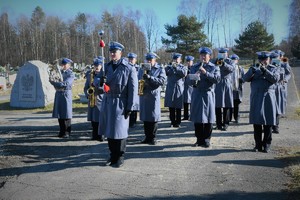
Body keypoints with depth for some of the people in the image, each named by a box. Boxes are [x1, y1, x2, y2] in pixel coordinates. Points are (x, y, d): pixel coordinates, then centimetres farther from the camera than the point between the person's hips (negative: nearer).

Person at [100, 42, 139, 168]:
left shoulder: (129, 69, -9)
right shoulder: (107, 66, 8)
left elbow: (133, 89, -10)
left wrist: (130, 107, -12)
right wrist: (101, 81, -12)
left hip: (120, 104, -5)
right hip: (108, 102, 6)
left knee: (120, 131, 2)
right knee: (109, 130, 12)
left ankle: (120, 157, 16)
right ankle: (113, 155, 28)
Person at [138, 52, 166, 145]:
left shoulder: (160, 69, 2)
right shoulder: (142, 68, 15)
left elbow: (162, 81, -12)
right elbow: (138, 79, 19)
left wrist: (149, 77, -20)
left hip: (154, 95, -4)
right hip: (143, 95, 4)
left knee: (153, 117, -1)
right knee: (145, 117, 7)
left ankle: (153, 137, 10)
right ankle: (147, 137, 17)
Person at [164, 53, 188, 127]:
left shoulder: (183, 67, 7)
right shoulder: (169, 67, 13)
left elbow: (184, 73, -14)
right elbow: (165, 73, -6)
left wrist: (176, 67, -14)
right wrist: (171, 66, -13)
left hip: (179, 89, -2)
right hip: (170, 89, 2)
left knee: (178, 107, 1)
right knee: (171, 107, 4)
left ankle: (178, 122, 8)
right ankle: (172, 121, 13)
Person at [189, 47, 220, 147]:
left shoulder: (214, 67, 4)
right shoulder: (195, 67, 10)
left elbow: (217, 79, -12)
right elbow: (190, 81, 3)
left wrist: (206, 73, -20)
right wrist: (194, 78, -20)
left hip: (208, 95, -2)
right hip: (197, 95, 2)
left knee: (208, 119, 2)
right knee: (197, 119, 4)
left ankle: (206, 140, 13)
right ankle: (199, 139, 16)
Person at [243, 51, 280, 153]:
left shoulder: (273, 69, 8)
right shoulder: (254, 68, 12)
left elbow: (275, 79, -11)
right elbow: (245, 78, -3)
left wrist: (265, 70, -21)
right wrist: (252, 71, -21)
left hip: (268, 98, -1)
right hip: (256, 98, 1)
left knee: (268, 123, 0)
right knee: (256, 122, 2)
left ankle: (267, 145, 9)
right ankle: (258, 144, 10)